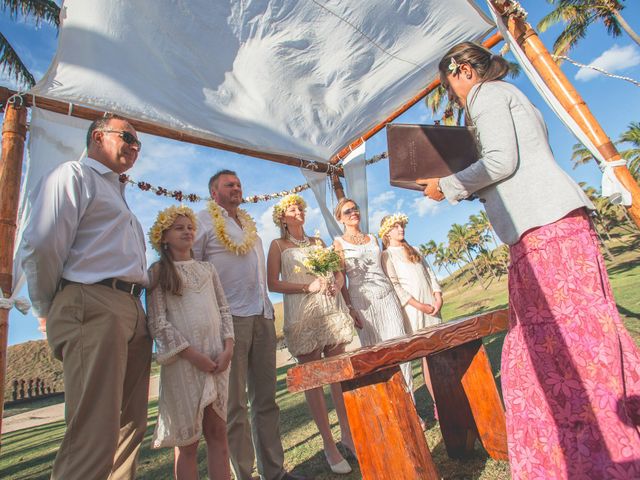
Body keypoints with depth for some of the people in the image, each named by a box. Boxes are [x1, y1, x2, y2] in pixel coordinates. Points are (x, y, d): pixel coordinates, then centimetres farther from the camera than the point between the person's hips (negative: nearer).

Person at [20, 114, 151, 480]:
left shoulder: (116, 193, 29)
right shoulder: (74, 175, 2)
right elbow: (41, 245, -12)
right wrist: (49, 309, -3)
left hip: (132, 311, 9)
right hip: (93, 307, -9)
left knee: (131, 426, 12)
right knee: (94, 438, -9)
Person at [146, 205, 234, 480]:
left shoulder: (207, 268, 15)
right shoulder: (158, 271, 3)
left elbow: (223, 310, 12)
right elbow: (158, 322, -6)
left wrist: (228, 347, -3)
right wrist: (193, 354, -13)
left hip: (217, 357, 4)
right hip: (183, 361, -4)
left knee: (218, 431, 9)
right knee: (187, 439, 5)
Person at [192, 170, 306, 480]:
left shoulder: (250, 225, 22)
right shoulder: (205, 222, 2)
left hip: (262, 317, 7)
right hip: (230, 318, -6)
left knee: (266, 398, 12)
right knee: (235, 404, 2)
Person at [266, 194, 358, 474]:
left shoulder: (318, 242, 18)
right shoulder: (278, 245, 5)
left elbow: (339, 272, 16)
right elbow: (273, 284, -5)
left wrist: (334, 286, -6)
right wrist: (308, 287, -12)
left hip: (332, 311, 4)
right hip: (303, 317, -4)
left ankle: (346, 433, 20)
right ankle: (329, 444, 12)